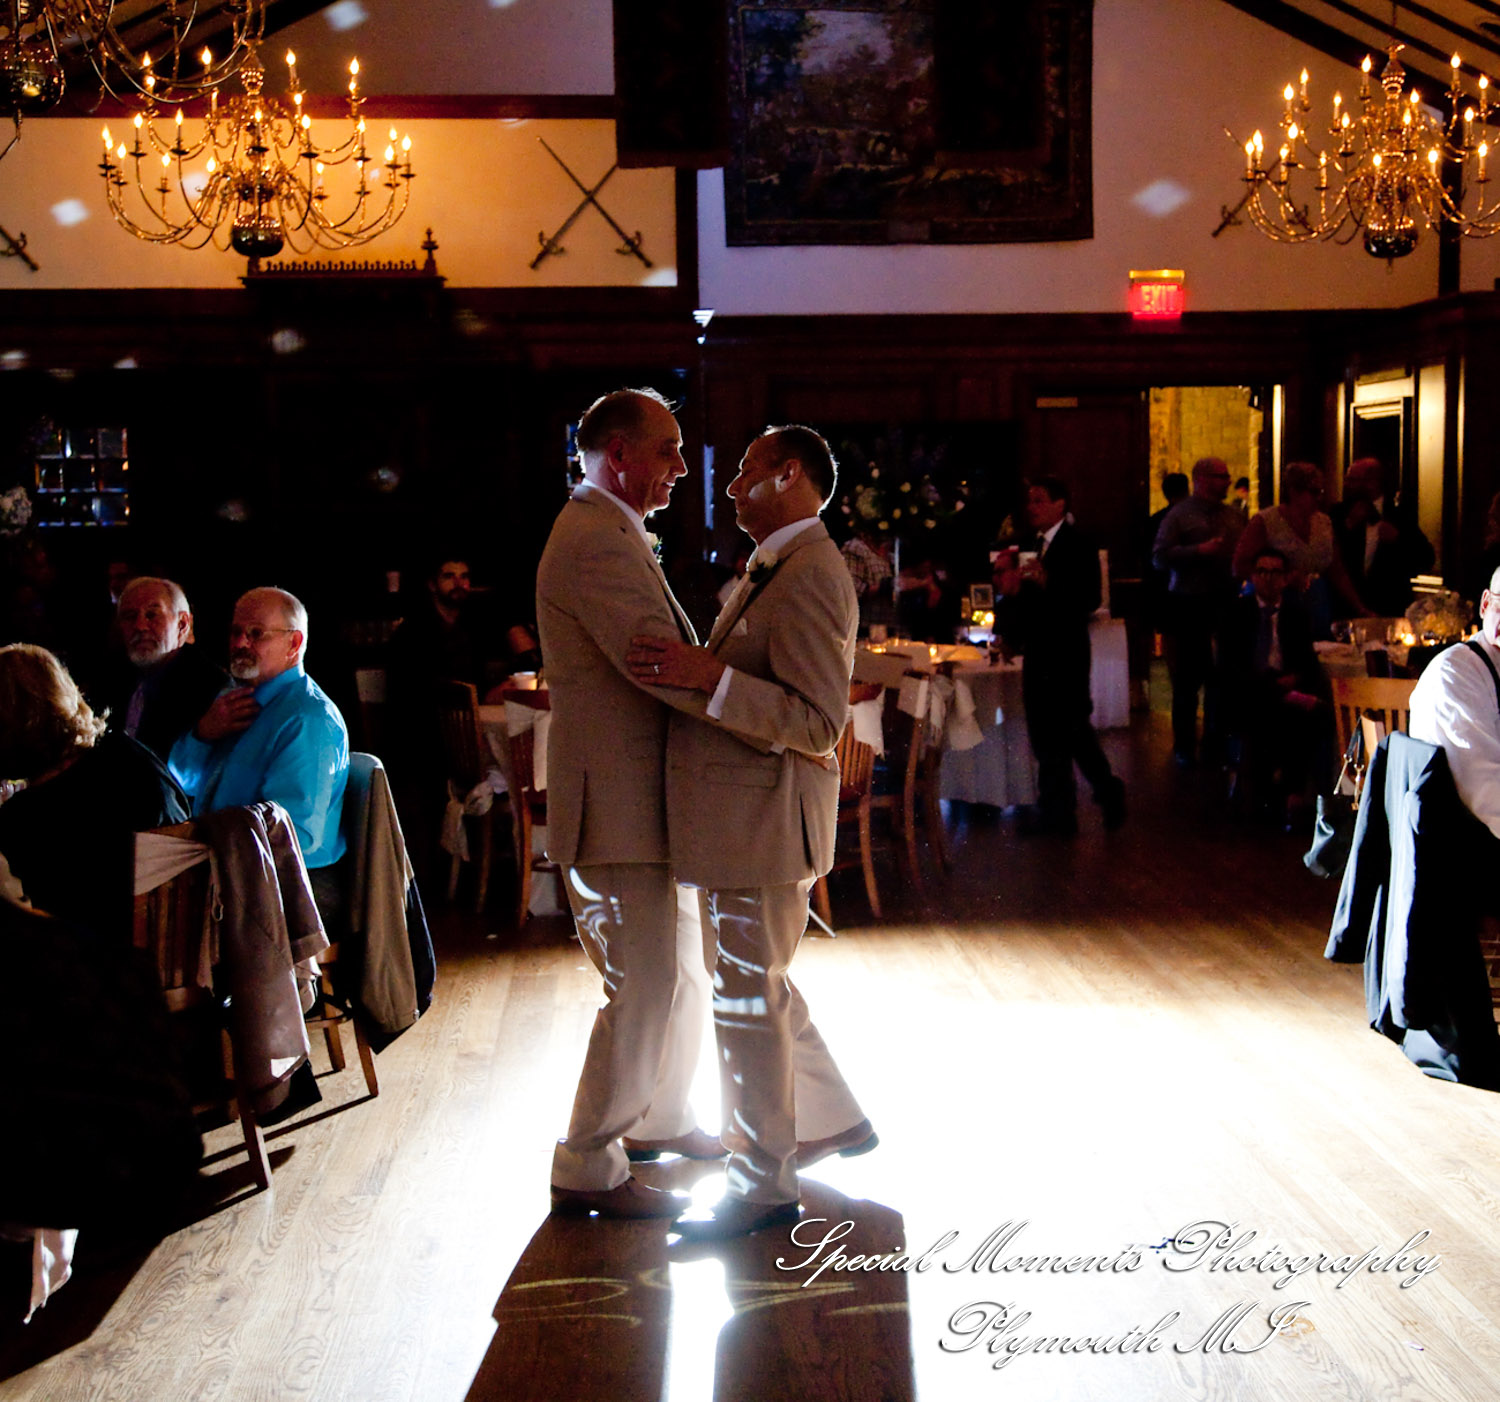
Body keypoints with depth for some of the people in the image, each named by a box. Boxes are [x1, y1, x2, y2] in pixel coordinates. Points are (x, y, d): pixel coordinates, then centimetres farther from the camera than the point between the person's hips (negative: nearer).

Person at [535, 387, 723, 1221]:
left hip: (648, 796, 11)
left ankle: (658, 1119, 37)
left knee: (685, 967, 20)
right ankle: (589, 1168, 10)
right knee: (645, 988, -3)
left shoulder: (613, 535, 17)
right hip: (617, 801, -11)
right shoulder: (595, 542, -18)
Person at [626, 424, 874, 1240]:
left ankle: (763, 1186, 15)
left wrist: (709, 677, -30)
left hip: (765, 821, -10)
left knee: (747, 998, 1)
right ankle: (834, 1120, 38)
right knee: (756, 986, 22)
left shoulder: (810, 577, -19)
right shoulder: (773, 569, 15)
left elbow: (819, 723, -25)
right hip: (739, 819, 10)